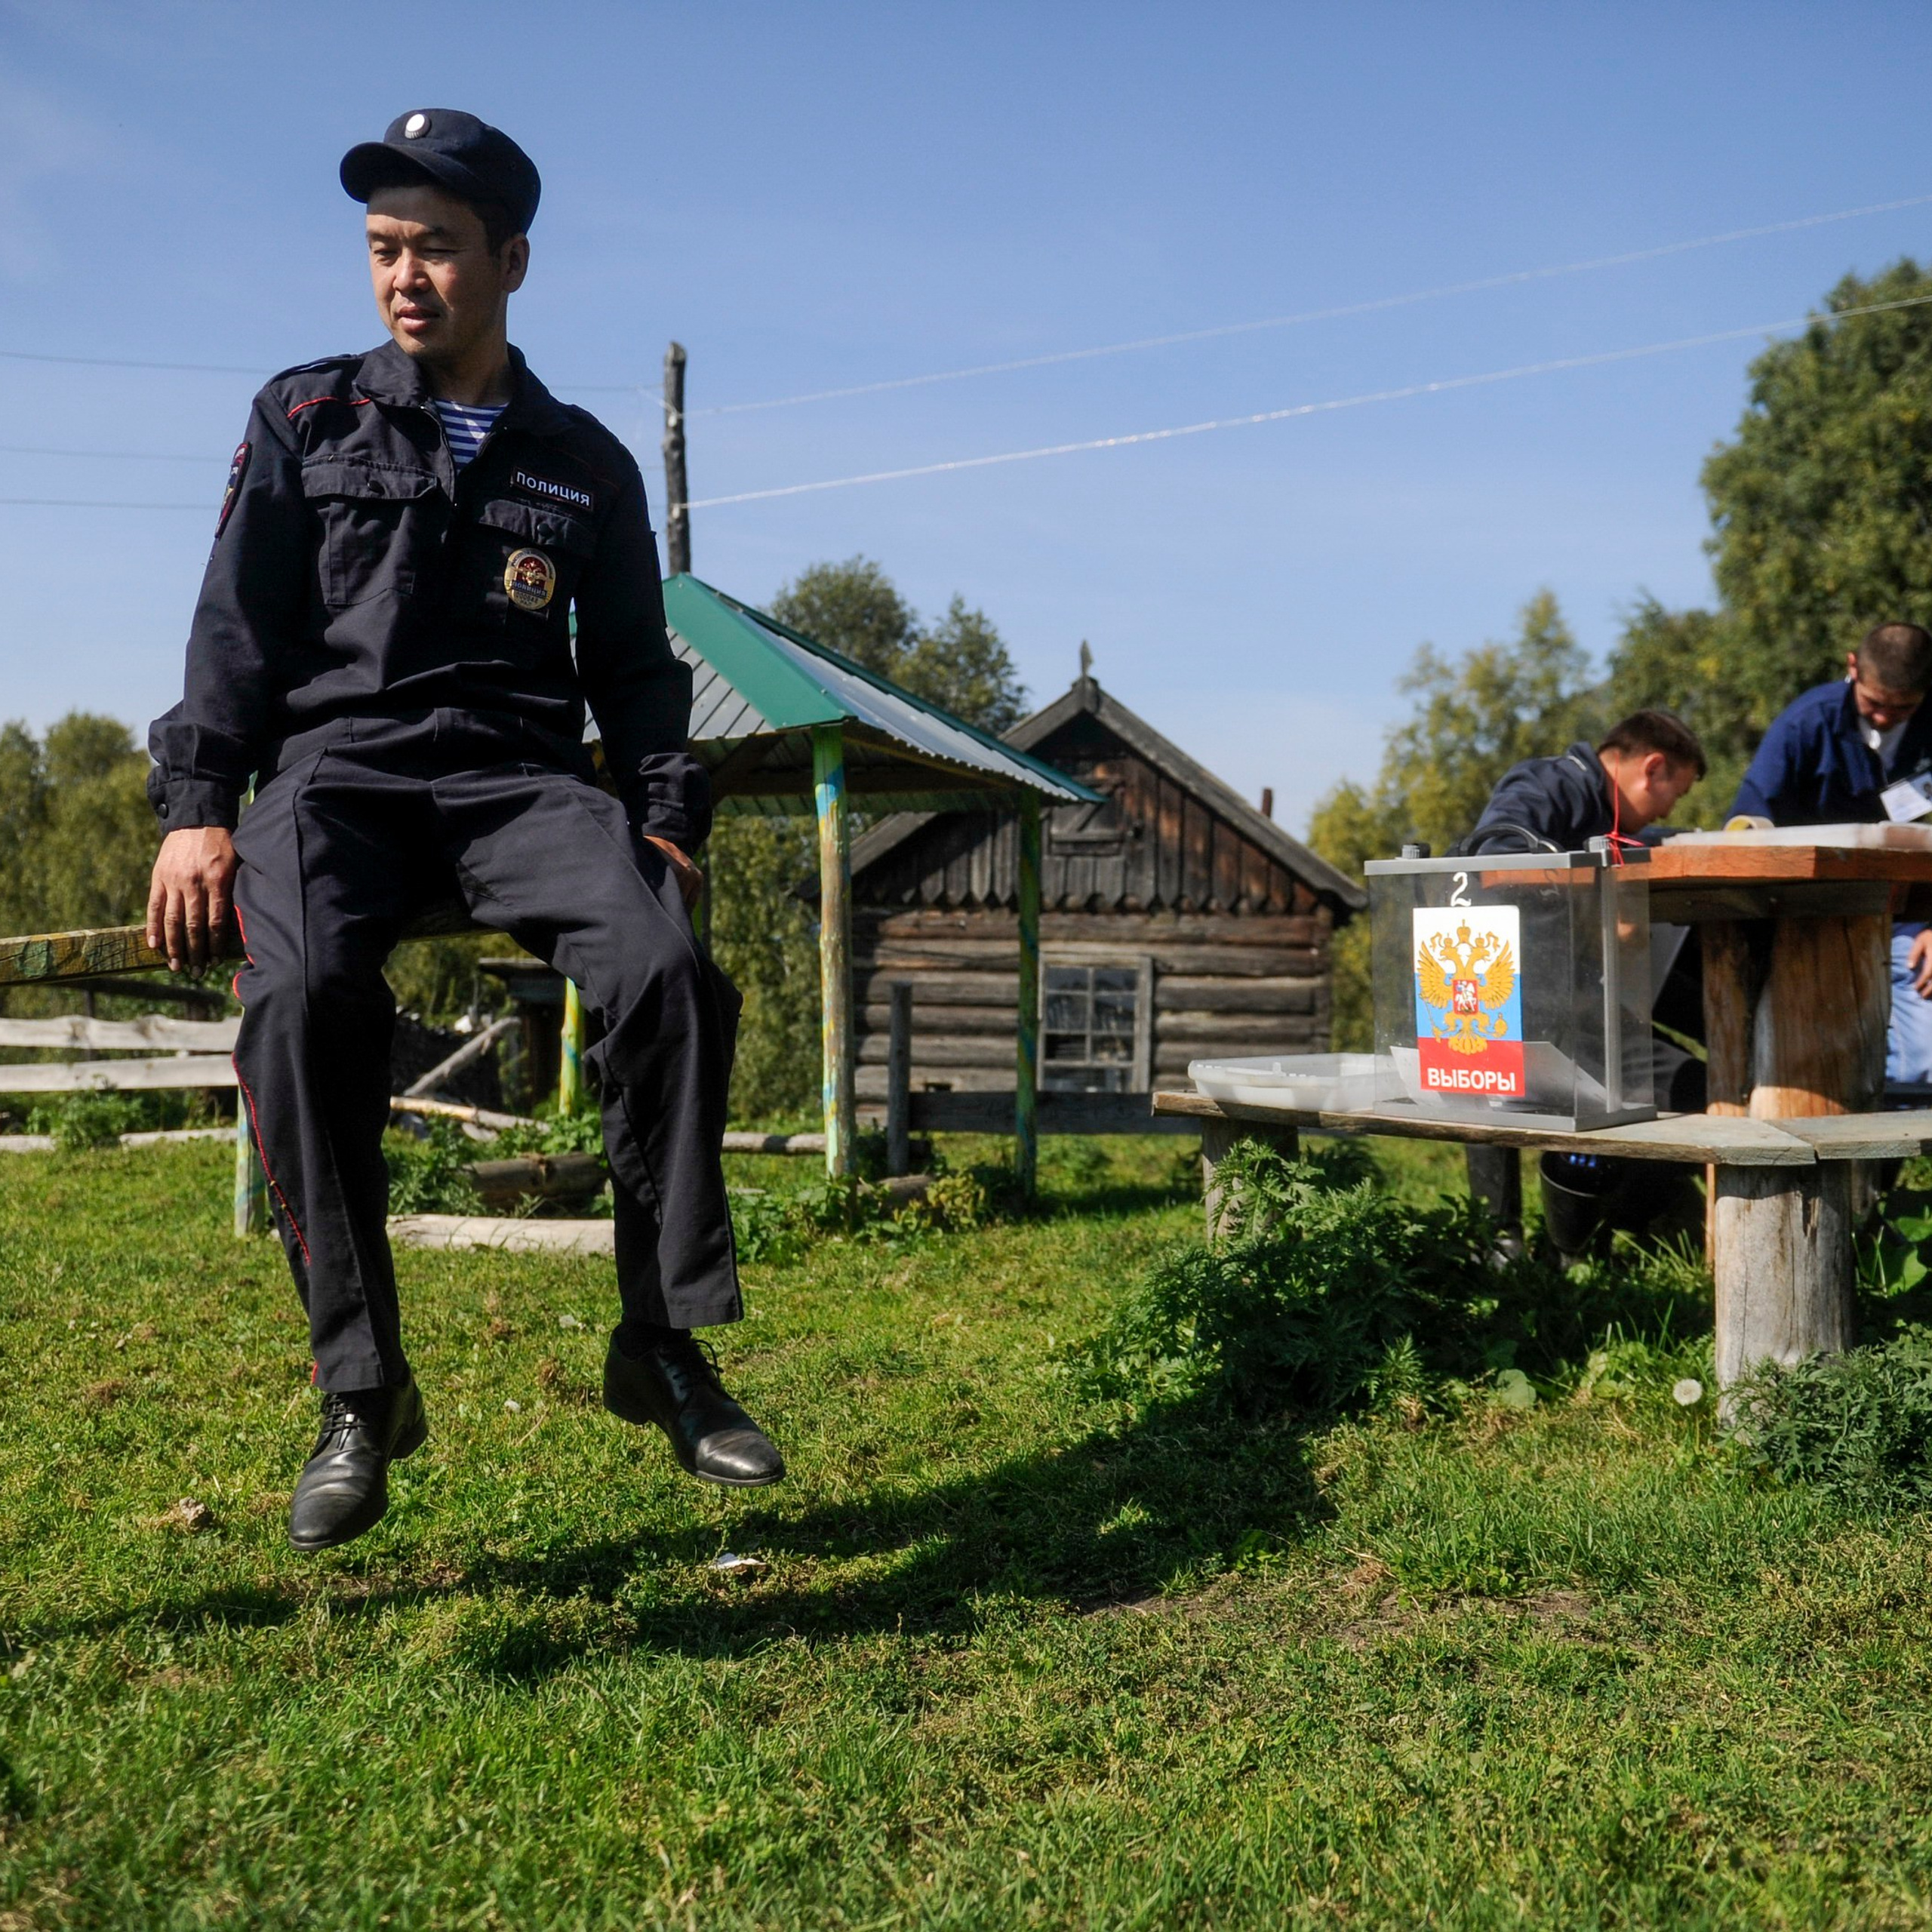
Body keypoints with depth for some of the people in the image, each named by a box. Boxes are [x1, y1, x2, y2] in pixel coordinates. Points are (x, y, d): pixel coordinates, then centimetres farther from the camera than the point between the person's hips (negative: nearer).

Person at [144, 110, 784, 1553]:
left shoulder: (587, 463, 18)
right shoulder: (306, 419, 15)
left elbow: (635, 665, 18)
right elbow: (237, 627, 8)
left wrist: (666, 819, 2)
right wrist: (198, 806, -5)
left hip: (520, 779, 1)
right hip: (335, 769, -1)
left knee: (669, 971, -30)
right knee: (303, 997, -34)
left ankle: (664, 1343, -16)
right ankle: (363, 1390, -21)